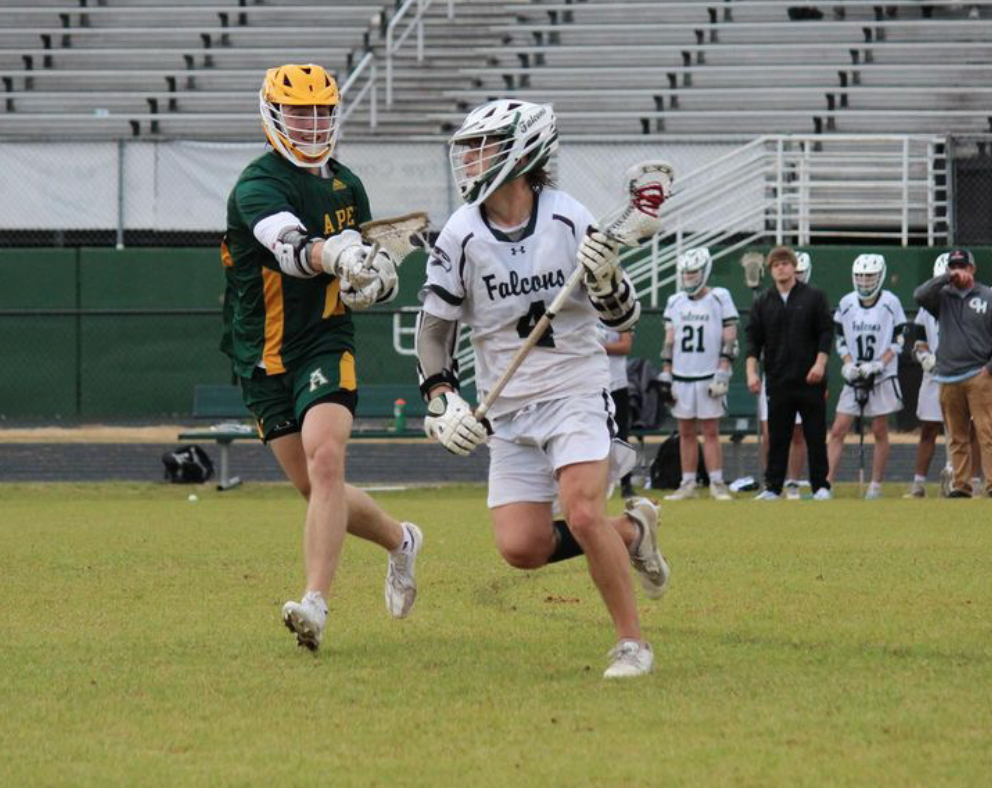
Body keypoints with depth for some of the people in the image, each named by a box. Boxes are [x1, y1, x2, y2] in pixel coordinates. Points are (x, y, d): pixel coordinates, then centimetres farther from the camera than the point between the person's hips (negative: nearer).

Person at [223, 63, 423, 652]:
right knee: (316, 489, 3)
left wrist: (374, 281, -4)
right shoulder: (258, 184, -10)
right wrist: (336, 255, -52)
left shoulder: (347, 186, 9)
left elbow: (368, 266, 21)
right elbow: (290, 248, -31)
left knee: (325, 460, -22)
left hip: (327, 344, 1)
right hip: (265, 358, -1)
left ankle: (316, 604, -28)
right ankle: (399, 541, 33)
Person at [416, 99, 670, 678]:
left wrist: (606, 280, -24)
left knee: (581, 515, -24)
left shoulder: (569, 220, -9)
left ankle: (632, 642, -9)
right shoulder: (461, 236, -5)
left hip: (577, 395, -3)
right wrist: (441, 400, -11)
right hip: (510, 411, 3)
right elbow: (435, 328, 3)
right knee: (521, 547, -9)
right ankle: (631, 532, 17)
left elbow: (624, 318, -2)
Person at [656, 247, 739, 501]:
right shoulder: (675, 302, 11)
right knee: (685, 432, 4)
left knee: (710, 431, -5)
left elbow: (730, 340, -4)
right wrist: (665, 374, 8)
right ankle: (688, 484, 6)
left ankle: (717, 484, -3)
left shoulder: (720, 298, -1)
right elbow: (669, 342, 14)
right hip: (681, 376, 4)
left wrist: (723, 371, -11)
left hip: (709, 376, -4)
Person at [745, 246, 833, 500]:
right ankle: (773, 487, 7)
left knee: (815, 435, 1)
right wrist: (751, 371, -6)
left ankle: (821, 486, 7)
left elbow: (825, 333, 1)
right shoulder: (763, 302, 8)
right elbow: (754, 339, 5)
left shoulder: (813, 297, 2)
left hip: (810, 379, -2)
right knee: (777, 436, 3)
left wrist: (820, 363, -10)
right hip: (778, 381, 2)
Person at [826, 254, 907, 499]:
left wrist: (879, 364, -14)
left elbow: (898, 340, -1)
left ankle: (876, 486, 11)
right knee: (838, 430, -5)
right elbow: (840, 339, 10)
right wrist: (848, 365, -6)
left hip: (882, 377, -2)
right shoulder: (846, 303, 4)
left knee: (880, 432, 3)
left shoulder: (890, 303, -4)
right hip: (854, 377, 2)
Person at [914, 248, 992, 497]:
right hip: (948, 378, 4)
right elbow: (919, 295, -7)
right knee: (956, 437, 4)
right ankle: (961, 484, 7)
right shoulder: (943, 297, 12)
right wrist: (947, 278, -11)